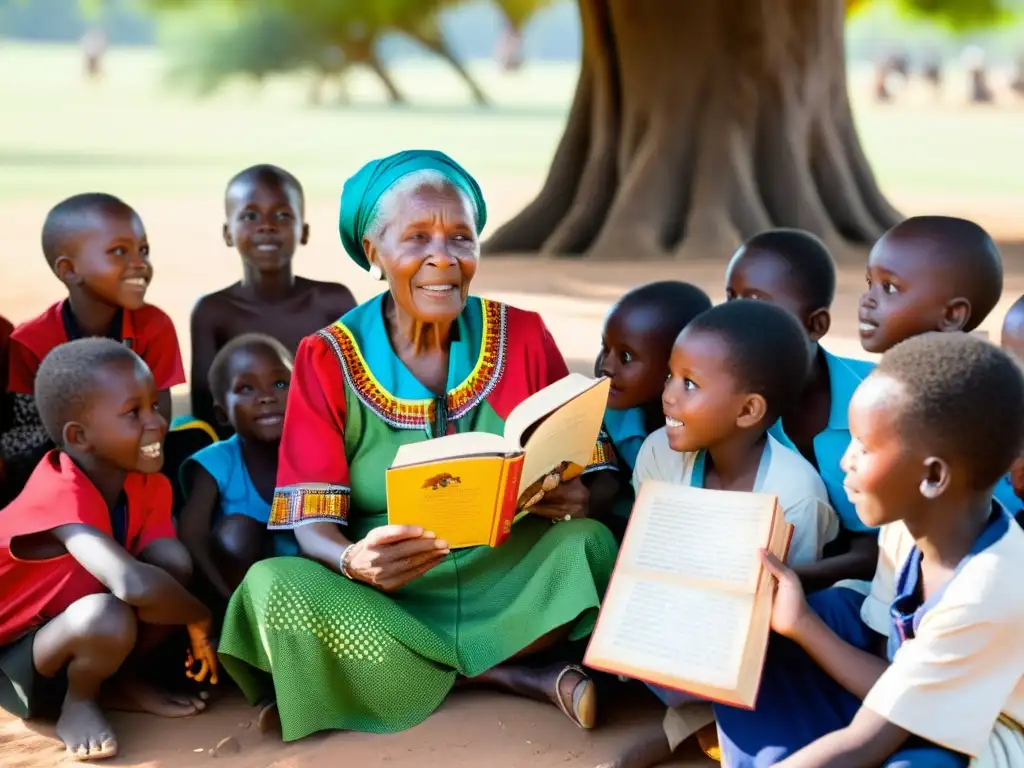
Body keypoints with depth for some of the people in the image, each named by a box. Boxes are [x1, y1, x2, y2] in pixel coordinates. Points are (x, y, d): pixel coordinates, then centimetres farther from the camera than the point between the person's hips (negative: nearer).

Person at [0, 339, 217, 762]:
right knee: (108, 618, -38)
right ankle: (77, 704, -5)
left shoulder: (150, 486, -10)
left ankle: (123, 682, 5)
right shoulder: (60, 494, -34)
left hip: (74, 628, 7)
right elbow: (134, 584, -47)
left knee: (174, 568, -20)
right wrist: (201, 620, -32)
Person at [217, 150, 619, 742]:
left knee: (590, 543, -28)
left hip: (507, 582, 0)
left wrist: (580, 498, -24)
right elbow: (313, 524, -8)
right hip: (386, 597, 1)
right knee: (273, 589, -29)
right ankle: (531, 678, -20)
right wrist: (352, 561, -33)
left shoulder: (524, 336, 0)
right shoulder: (328, 359, -3)